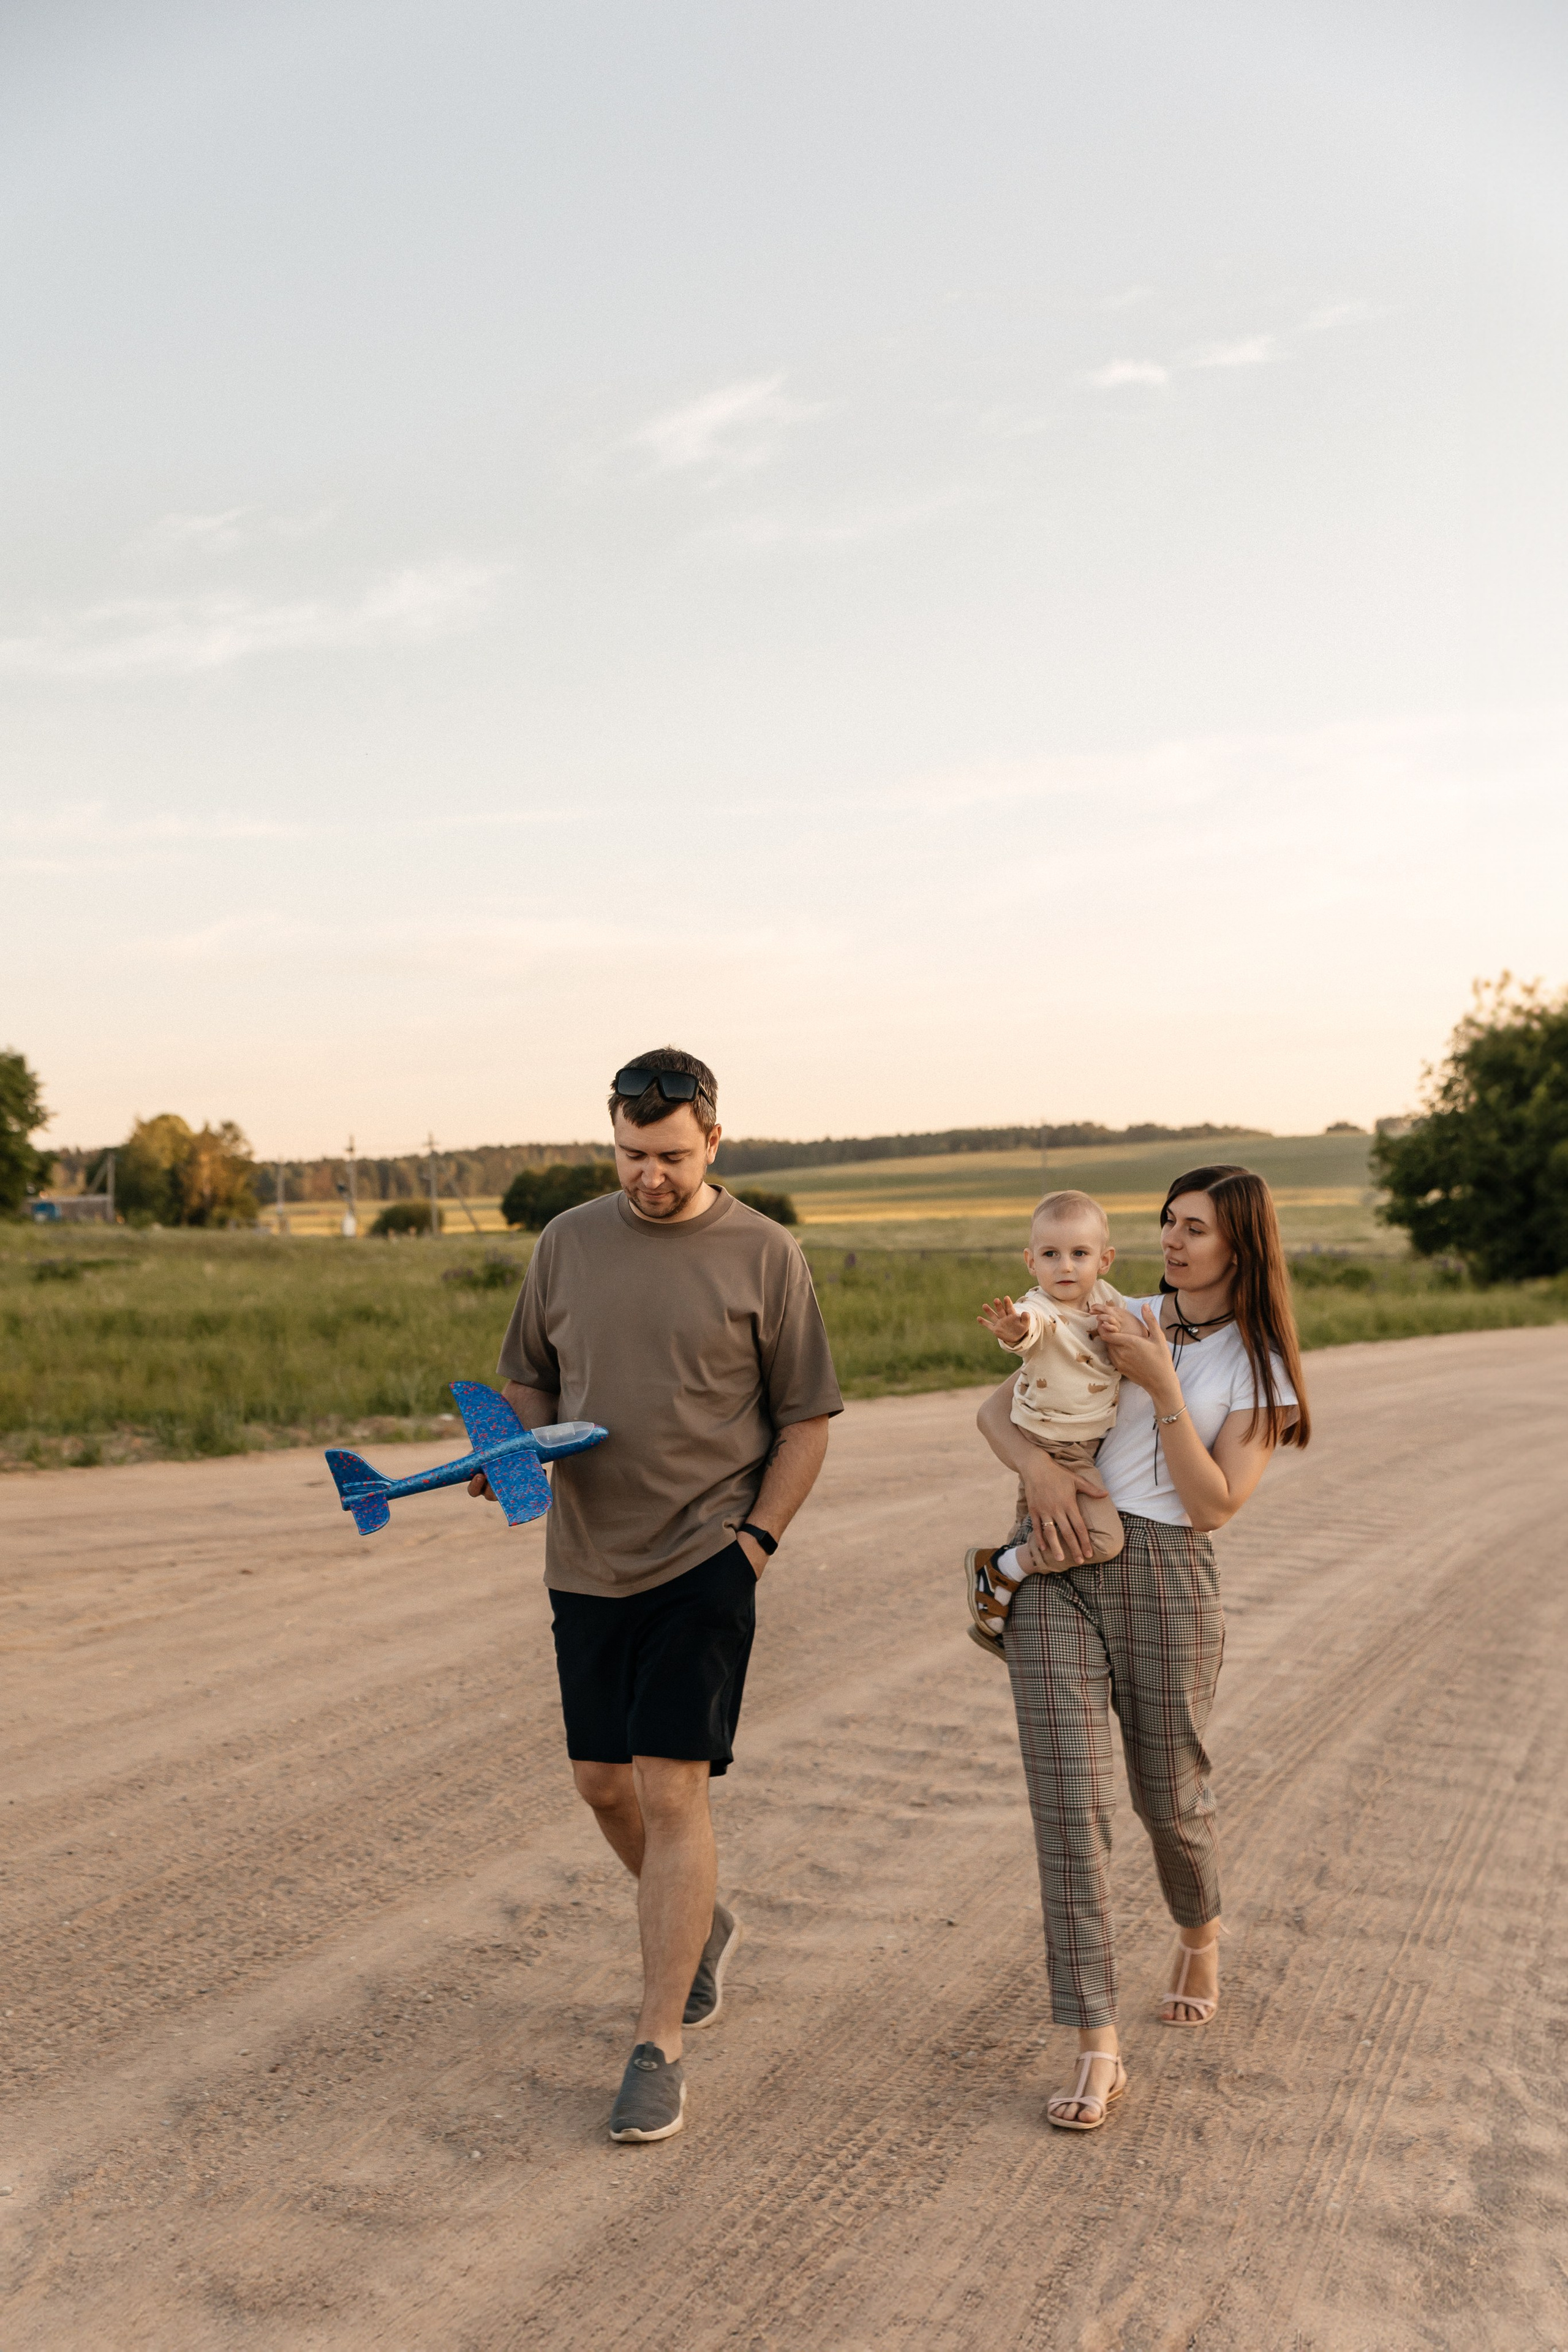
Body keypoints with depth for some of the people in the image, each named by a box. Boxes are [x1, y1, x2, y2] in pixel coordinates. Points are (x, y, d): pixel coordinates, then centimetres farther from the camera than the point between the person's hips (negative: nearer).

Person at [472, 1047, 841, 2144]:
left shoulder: (763, 1253, -5)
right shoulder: (568, 1241, 4)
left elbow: (806, 1419, -1)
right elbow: (530, 1381, 13)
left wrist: (758, 1539, -9)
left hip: (705, 1561, -4)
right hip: (587, 1559, 5)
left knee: (672, 1788, -6)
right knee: (604, 1783, 14)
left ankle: (658, 2051, 7)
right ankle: (703, 1922, 42)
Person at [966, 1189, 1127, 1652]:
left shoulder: (1106, 1297, -2)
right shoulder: (1037, 1311, -24)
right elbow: (1027, 1329, -47)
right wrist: (1011, 1330, -72)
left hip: (1094, 1440, 8)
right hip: (1052, 1450, -8)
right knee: (1103, 1538, -16)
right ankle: (995, 1577, -4)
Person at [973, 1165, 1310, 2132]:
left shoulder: (1262, 1370, 3)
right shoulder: (1114, 1320, 10)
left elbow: (1214, 1505, -7)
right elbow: (998, 1408, 9)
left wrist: (1160, 1384, -15)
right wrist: (1039, 1467, -12)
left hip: (1167, 1577, -1)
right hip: (1059, 1566, 1)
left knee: (1171, 1797, 14)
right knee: (1070, 1803, -7)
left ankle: (1201, 1935, 49)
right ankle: (1099, 2052, 1)